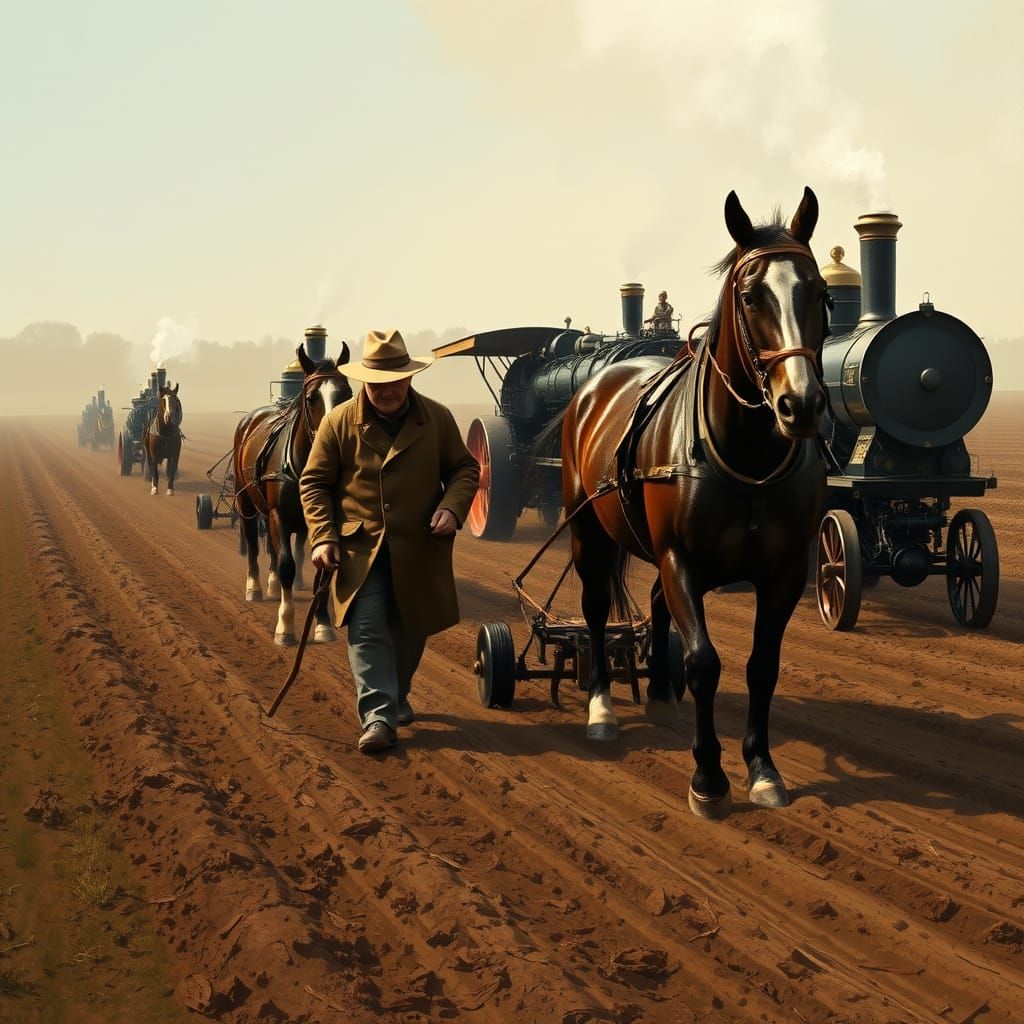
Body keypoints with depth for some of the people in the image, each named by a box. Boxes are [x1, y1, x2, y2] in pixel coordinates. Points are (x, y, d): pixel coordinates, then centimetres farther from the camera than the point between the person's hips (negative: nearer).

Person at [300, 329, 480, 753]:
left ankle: (396, 697, 36)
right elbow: (314, 483, 1)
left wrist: (452, 508, -11)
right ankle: (378, 716, -15)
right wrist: (323, 537, -10)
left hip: (419, 550, 2)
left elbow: (464, 469, 9)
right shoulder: (338, 422, -3)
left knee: (409, 631, 14)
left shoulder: (437, 418, 2)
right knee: (367, 630, -13)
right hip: (360, 548, -2)